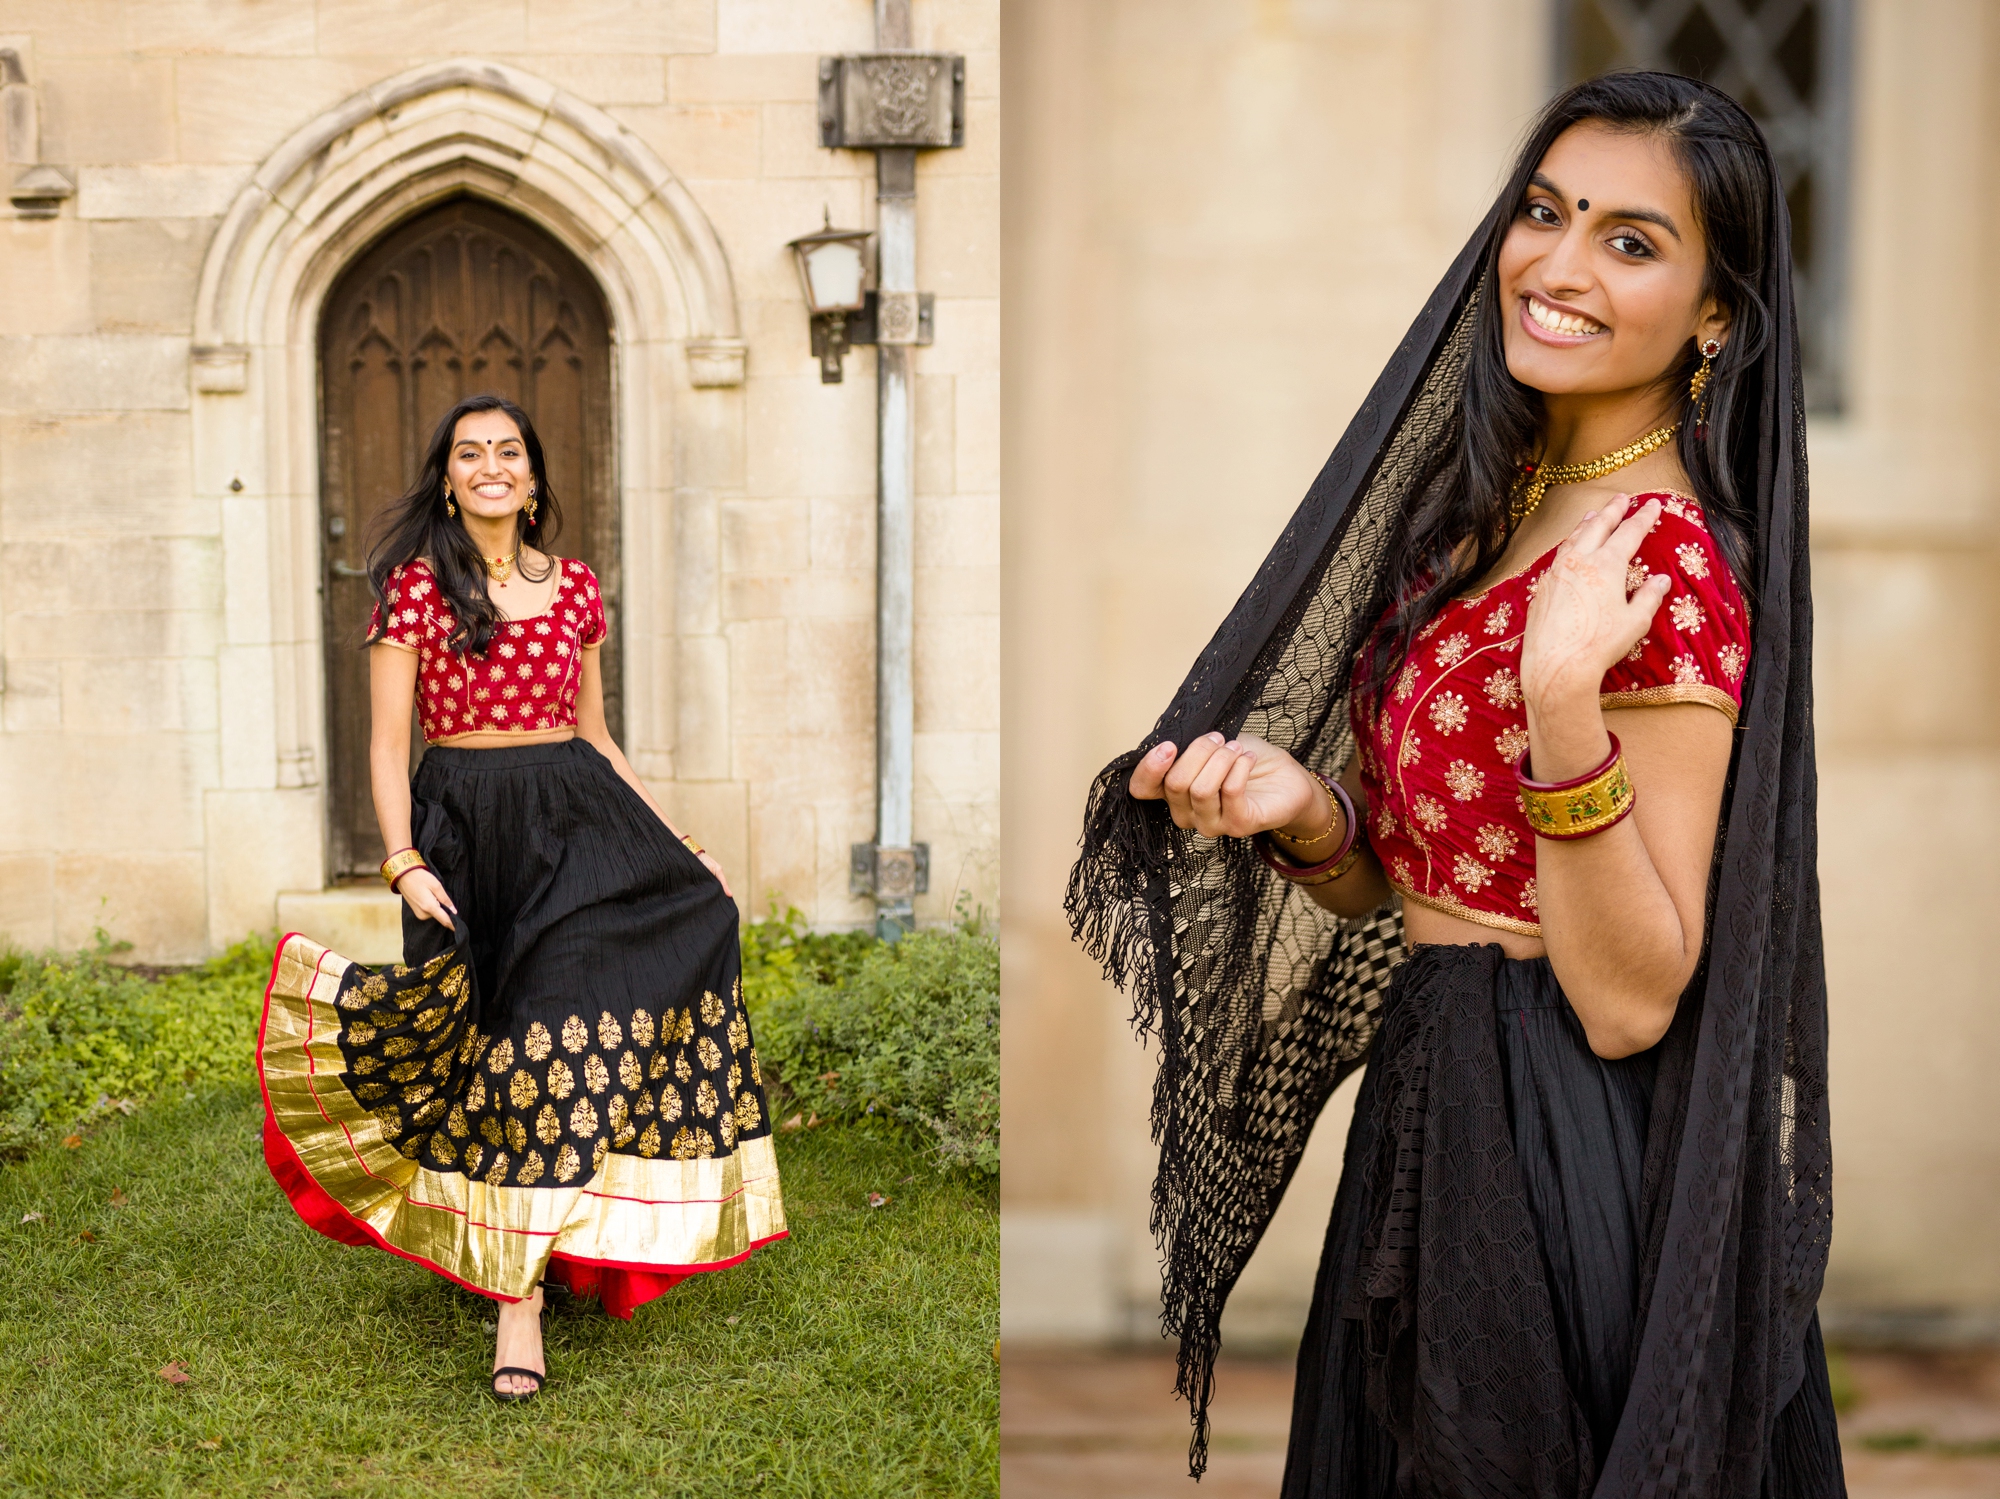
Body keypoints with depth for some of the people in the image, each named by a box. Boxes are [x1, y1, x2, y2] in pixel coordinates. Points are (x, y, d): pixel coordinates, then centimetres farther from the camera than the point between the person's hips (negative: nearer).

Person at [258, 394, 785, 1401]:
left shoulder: (574, 589, 11)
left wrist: (678, 844, 14)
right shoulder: (415, 586, 0)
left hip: (579, 822, 4)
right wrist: (404, 864, -16)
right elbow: (388, 743, -3)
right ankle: (517, 1294, 2)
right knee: (526, 1039, -7)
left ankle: (519, 1285, -4)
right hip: (466, 828, -3)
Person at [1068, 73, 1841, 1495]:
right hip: (1430, 1110, 8)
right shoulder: (1482, 513, 6)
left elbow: (1635, 999, -22)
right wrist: (1304, 810, -9)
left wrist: (1563, 702, -32)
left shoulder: (1667, 563, -19)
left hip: (1568, 1153, -8)